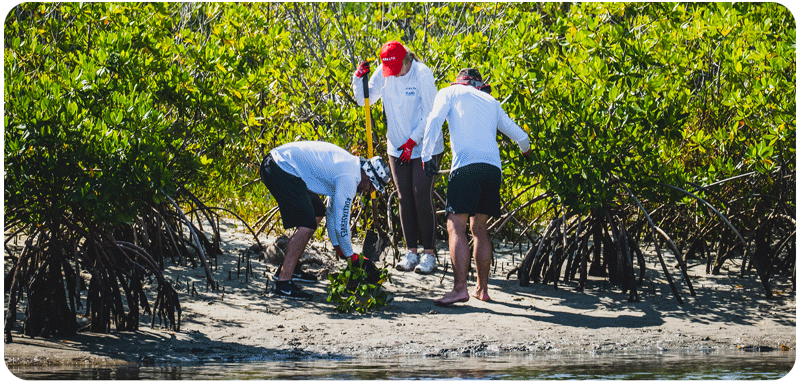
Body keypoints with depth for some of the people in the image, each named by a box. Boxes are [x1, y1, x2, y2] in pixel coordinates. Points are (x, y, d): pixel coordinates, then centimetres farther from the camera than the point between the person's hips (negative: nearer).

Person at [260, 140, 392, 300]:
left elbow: (332, 211, 27)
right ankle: (283, 283, -18)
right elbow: (341, 223, -11)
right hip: (283, 169, -11)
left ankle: (287, 268, 24)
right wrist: (351, 256, 2)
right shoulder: (349, 179, -15)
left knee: (317, 213, 22)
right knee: (307, 226, -17)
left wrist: (337, 247, 30)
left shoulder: (350, 165, 16)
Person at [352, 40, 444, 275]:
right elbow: (364, 100, 2)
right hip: (397, 148, 5)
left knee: (422, 199, -8)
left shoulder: (422, 75, -16)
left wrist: (412, 142, -17)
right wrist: (359, 78, -15)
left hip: (425, 147, -5)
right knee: (405, 199, 5)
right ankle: (411, 252, 12)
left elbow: (429, 115, -14)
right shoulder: (383, 74, -3)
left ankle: (429, 254, -2)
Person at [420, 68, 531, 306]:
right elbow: (520, 136, 34)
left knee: (456, 227, -9)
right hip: (493, 168, 5)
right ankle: (482, 289, 15)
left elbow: (434, 120, -1)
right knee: (479, 228, 15)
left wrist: (427, 155, -2)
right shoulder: (491, 103, 29)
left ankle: (460, 288, -22)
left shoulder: (450, 93, 18)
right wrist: (525, 149, 56)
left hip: (466, 165, -5)